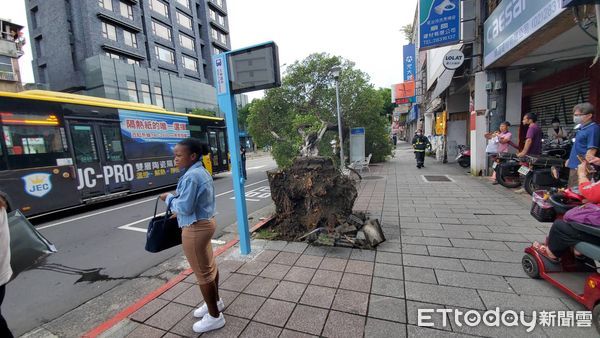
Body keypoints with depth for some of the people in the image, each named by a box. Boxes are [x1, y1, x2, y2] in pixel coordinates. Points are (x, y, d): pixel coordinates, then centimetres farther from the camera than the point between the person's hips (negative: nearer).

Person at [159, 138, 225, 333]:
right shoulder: (202, 172, 7)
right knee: (209, 266, 23)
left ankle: (215, 317, 23)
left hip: (195, 229, -10)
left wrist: (169, 198, -6)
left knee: (202, 273, 5)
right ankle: (215, 302, 43)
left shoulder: (191, 176, -24)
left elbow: (184, 207, -22)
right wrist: (178, 212, 15)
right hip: (206, 223, 10)